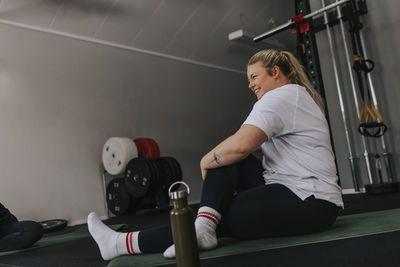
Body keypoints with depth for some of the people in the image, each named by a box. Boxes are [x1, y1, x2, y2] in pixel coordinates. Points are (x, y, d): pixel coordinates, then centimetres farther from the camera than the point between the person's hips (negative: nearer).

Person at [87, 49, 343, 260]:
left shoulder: (281, 96, -13)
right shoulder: (299, 95, 22)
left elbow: (241, 145, -27)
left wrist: (206, 161, -8)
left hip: (309, 203, -10)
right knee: (223, 157, 0)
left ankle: (123, 243, -6)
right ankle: (203, 225, -16)